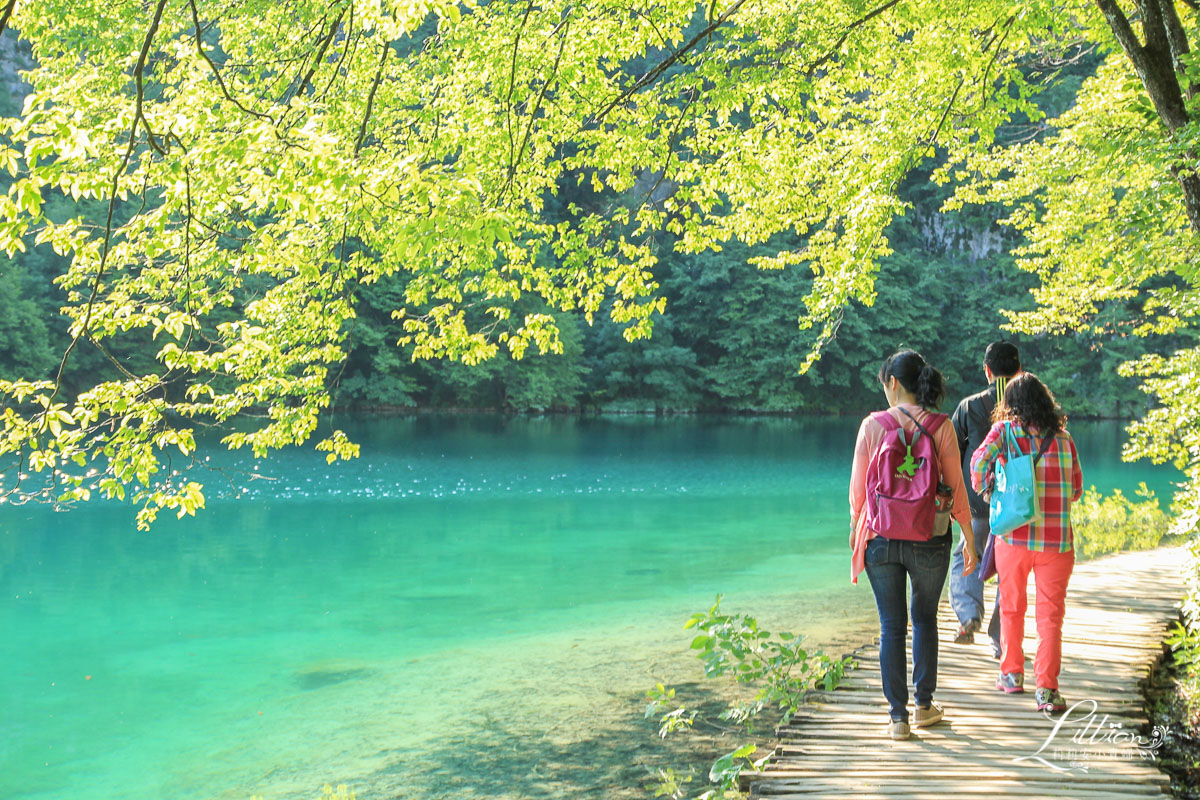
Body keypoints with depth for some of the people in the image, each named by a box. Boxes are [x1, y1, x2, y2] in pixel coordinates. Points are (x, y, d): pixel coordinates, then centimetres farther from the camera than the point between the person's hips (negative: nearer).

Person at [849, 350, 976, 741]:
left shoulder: (872, 425, -6)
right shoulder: (941, 427, -5)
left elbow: (858, 487, -1)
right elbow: (956, 489, -2)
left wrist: (855, 529, 15)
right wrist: (969, 541, 8)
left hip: (882, 539, -1)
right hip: (929, 540, 1)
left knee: (892, 627, 8)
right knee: (925, 621, 19)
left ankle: (898, 716, 10)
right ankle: (924, 704, 29)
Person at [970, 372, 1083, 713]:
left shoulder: (1005, 429, 1)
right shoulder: (1064, 438, 7)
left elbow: (980, 459, -12)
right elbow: (1076, 489, 12)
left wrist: (984, 490, 7)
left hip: (1014, 534, 0)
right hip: (1057, 539, 1)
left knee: (1012, 606, 17)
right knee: (1050, 612, 4)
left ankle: (1012, 674, 28)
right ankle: (1046, 688, -1)